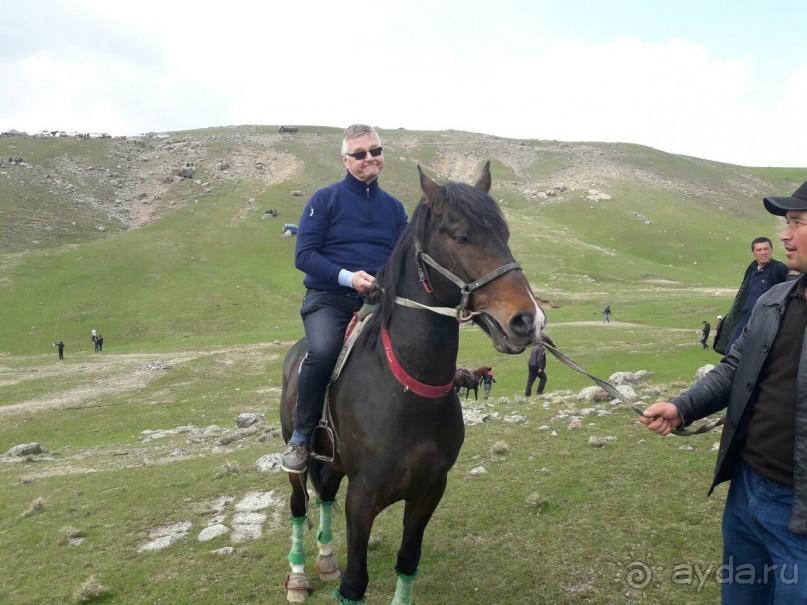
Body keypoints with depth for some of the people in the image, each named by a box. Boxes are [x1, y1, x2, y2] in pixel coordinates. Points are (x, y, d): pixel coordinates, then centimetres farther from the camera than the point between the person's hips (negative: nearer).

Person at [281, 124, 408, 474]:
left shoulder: (393, 207, 15)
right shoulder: (325, 200, 2)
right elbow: (304, 254, -5)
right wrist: (347, 277, -20)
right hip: (329, 299, -4)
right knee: (323, 352, -33)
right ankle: (301, 436, -11)